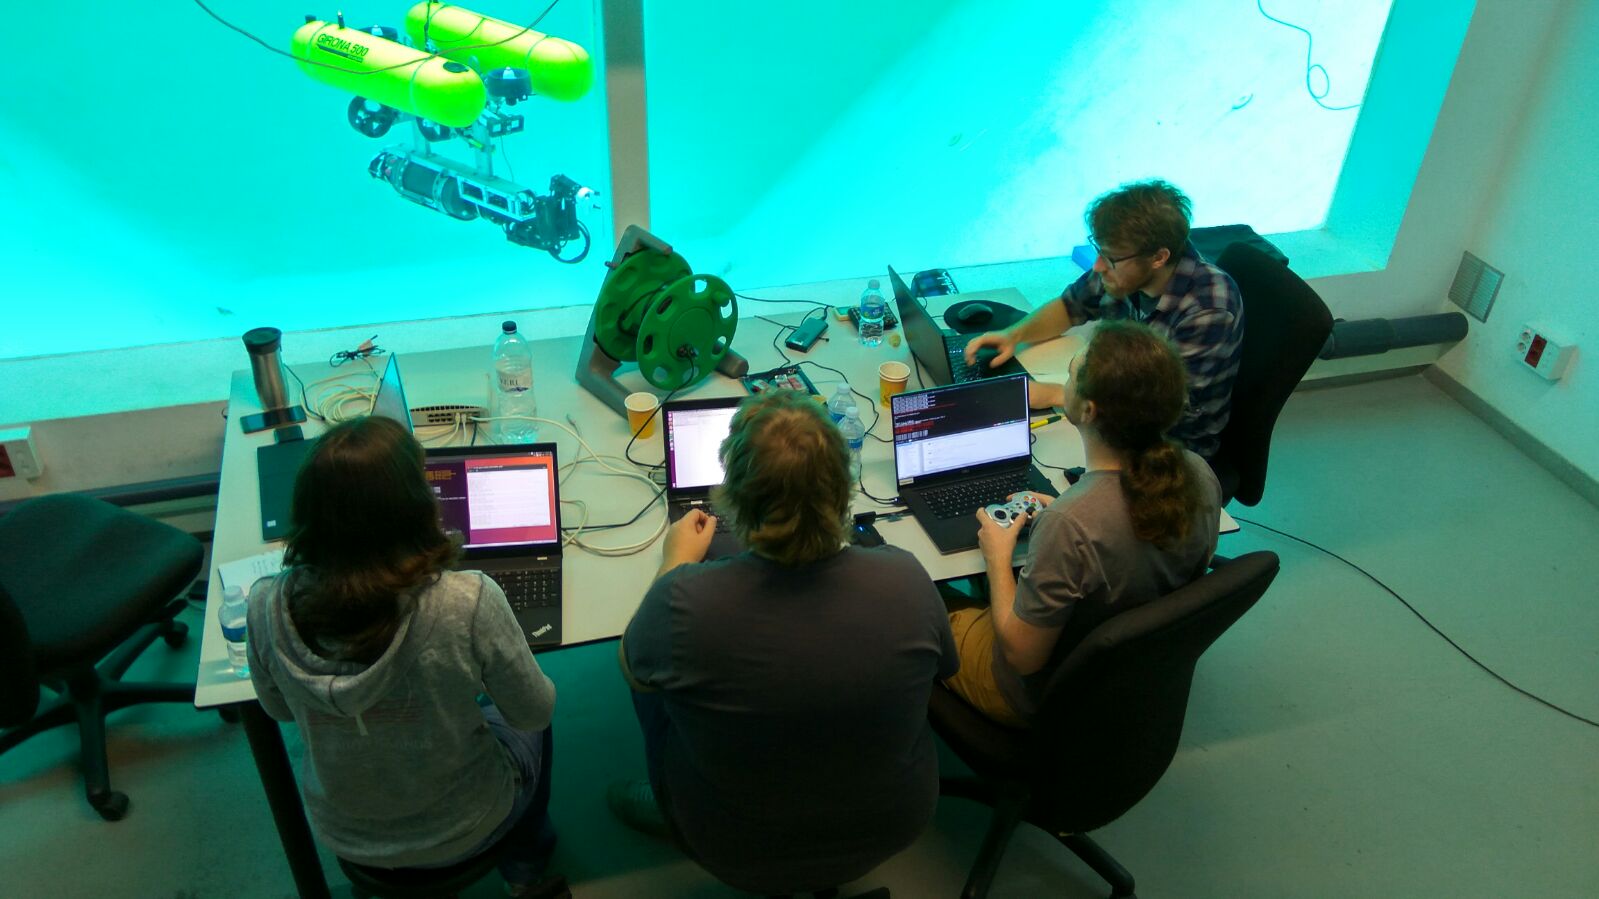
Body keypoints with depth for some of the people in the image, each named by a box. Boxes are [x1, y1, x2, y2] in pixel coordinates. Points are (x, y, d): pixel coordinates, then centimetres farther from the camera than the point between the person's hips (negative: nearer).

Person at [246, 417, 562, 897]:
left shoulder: (268, 607, -25)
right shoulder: (469, 603, -35)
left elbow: (279, 709, -4)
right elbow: (535, 712, -18)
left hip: (343, 837, 3)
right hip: (459, 833, -3)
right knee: (526, 730, 30)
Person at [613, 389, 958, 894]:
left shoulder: (683, 602, -32)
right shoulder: (905, 578, -25)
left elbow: (634, 666, -7)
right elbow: (944, 666, -1)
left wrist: (676, 563, 6)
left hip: (739, 855, -2)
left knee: (655, 670, 17)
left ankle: (675, 816, 38)